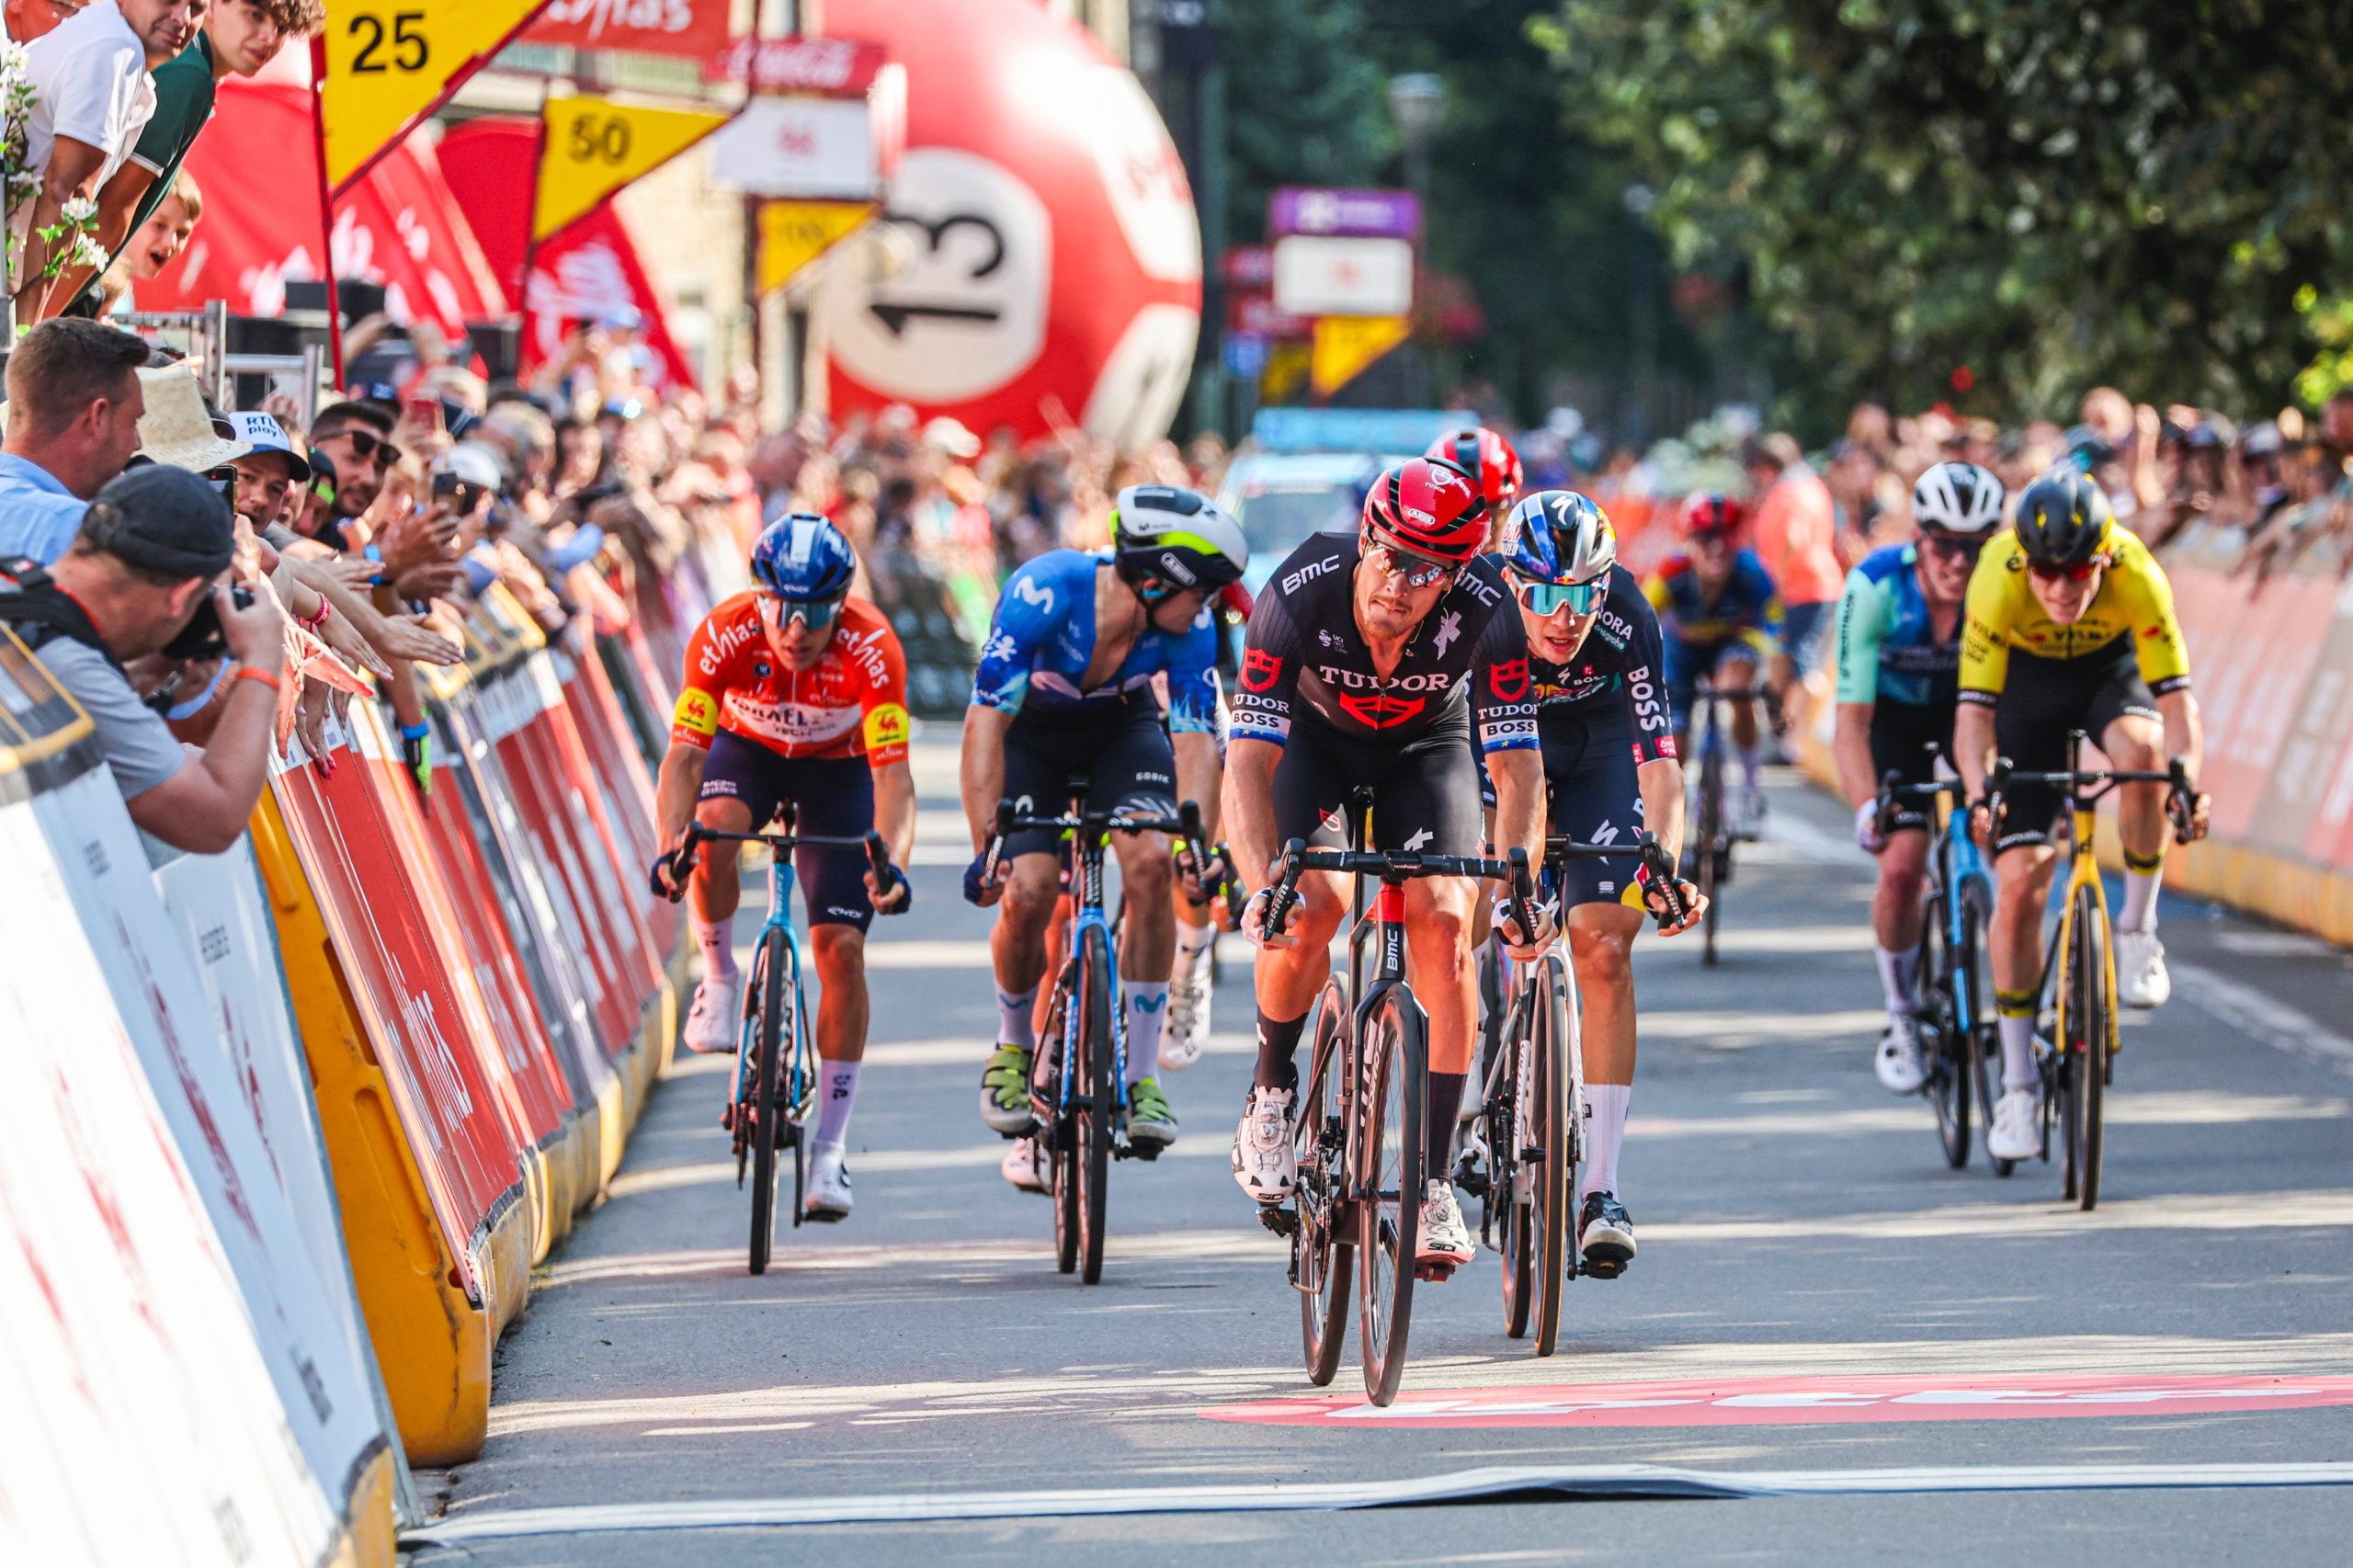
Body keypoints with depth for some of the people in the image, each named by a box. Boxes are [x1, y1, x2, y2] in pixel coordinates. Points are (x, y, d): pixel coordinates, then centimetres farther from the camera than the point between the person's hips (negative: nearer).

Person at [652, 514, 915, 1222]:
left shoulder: (871, 647, -34)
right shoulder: (725, 634, -31)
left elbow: (892, 773, -39)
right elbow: (685, 753, -33)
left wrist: (891, 865, -55)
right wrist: (670, 844, -50)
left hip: (837, 767, -1)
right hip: (749, 750, 1)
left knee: (841, 948, -12)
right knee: (714, 828, -35)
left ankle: (829, 1148, -4)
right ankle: (719, 980, -8)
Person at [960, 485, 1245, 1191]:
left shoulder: (1189, 625, -27)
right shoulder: (1043, 593, -37)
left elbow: (1196, 737, -27)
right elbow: (986, 724, -37)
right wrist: (985, 845, -44)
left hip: (1123, 729, 2)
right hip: (1030, 732, -2)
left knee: (1150, 863, -24)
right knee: (1027, 893, -19)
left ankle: (1140, 1075, -15)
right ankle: (1015, 1045, 13)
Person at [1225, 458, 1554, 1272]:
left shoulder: (1486, 612, -33)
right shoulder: (1301, 592, -35)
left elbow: (1517, 763, -30)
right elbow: (1249, 759, -34)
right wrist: (1264, 886, -47)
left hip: (1425, 746, 1)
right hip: (1312, 739, -1)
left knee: (1443, 920, -20)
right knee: (1315, 899, -27)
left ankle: (1435, 1181, -13)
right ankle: (1270, 1095, 0)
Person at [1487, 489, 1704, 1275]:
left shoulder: (1627, 621, -33)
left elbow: (1659, 763, -35)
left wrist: (1664, 869, -51)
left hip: (1598, 749, -1)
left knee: (1603, 951, -14)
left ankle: (1601, 1189, -13)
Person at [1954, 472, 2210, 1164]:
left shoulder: (2137, 576, -33)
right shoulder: (1998, 580, -34)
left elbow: (2175, 694, -34)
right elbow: (1975, 710, -36)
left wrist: (2188, 778, -51)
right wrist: (1979, 794, -53)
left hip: (2110, 668, 0)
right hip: (2028, 678, 0)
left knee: (2142, 752, -36)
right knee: (2019, 883, -9)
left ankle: (2138, 928, -13)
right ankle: (2018, 1085, 0)